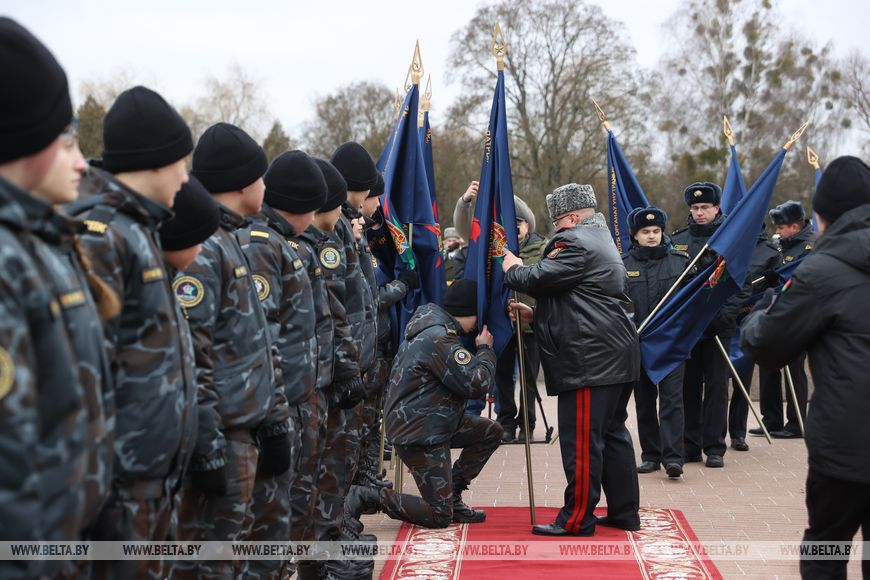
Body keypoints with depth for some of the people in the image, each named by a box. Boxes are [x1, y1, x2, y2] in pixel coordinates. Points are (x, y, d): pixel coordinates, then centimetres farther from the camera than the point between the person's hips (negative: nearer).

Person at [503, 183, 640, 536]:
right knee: (612, 433, 15)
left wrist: (512, 269, 5)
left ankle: (577, 518, -1)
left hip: (590, 359, -11)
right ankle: (624, 511, 21)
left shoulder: (576, 243, -11)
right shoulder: (600, 241, 24)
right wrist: (536, 315, 16)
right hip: (616, 356, 11)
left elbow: (538, 279, -16)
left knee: (581, 439, -6)